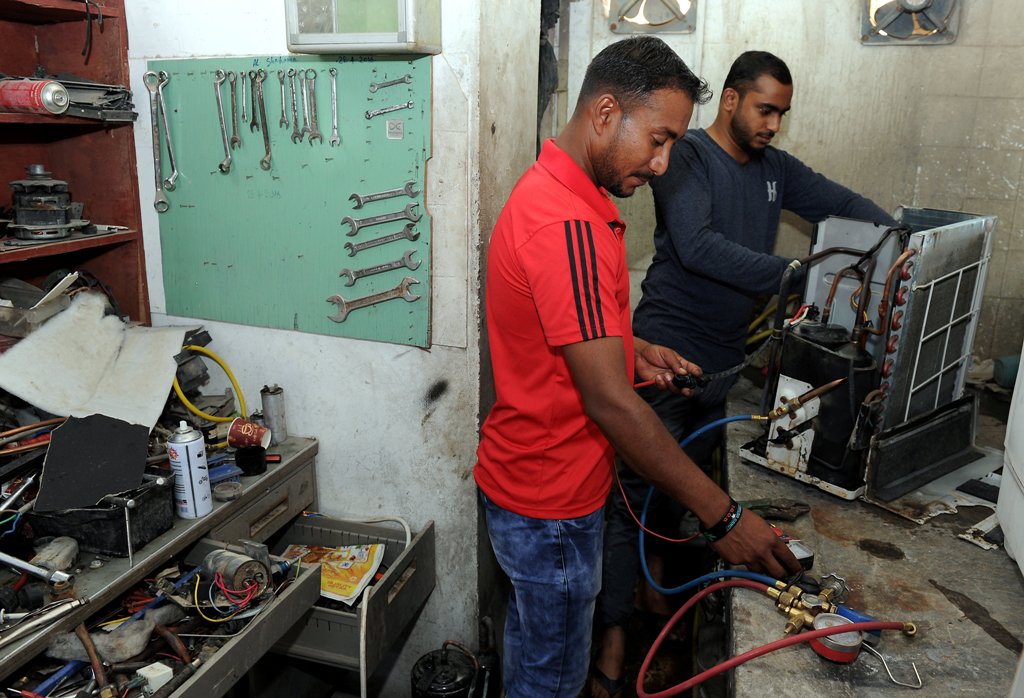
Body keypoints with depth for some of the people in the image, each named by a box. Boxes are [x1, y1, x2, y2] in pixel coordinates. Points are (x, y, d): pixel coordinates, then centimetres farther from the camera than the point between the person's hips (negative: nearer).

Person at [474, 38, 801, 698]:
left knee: (531, 639, 29)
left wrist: (631, 348, 2)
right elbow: (610, 402, -31)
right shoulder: (567, 225, -29)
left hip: (531, 477, 10)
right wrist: (723, 516, -24)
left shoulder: (555, 191, 5)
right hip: (550, 502, -9)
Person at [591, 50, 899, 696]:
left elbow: (844, 203, 15)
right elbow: (696, 245, -23)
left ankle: (652, 576, 36)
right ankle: (616, 625, 7)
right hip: (669, 348, -7)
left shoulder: (775, 168, 13)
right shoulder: (687, 157, -9)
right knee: (641, 487, -3)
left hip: (729, 354, 7)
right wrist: (790, 275, -28)